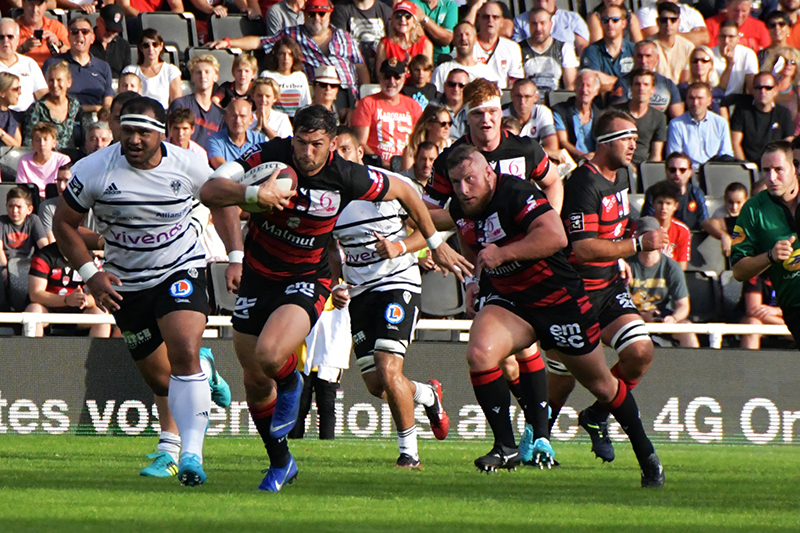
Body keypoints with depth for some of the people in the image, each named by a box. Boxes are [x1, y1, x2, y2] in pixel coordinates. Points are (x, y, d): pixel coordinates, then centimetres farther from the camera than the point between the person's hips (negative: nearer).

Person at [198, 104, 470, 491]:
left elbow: (403, 191, 2)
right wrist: (253, 193, -42)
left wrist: (436, 244, 12)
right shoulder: (270, 157, -16)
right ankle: (280, 463, 29)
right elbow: (209, 191, -24)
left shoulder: (347, 178, -17)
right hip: (258, 279, 3)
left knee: (270, 356, -30)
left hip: (307, 280, -2)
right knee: (255, 382, 7)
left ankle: (290, 384, 6)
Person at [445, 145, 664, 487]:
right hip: (507, 300, 5)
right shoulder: (459, 211, -2)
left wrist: (504, 254, -37)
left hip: (558, 298, -5)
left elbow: (556, 236, -38)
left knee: (601, 384, 8)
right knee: (479, 353, -25)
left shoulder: (515, 194, -25)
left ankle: (646, 456, 28)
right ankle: (505, 447, -16)